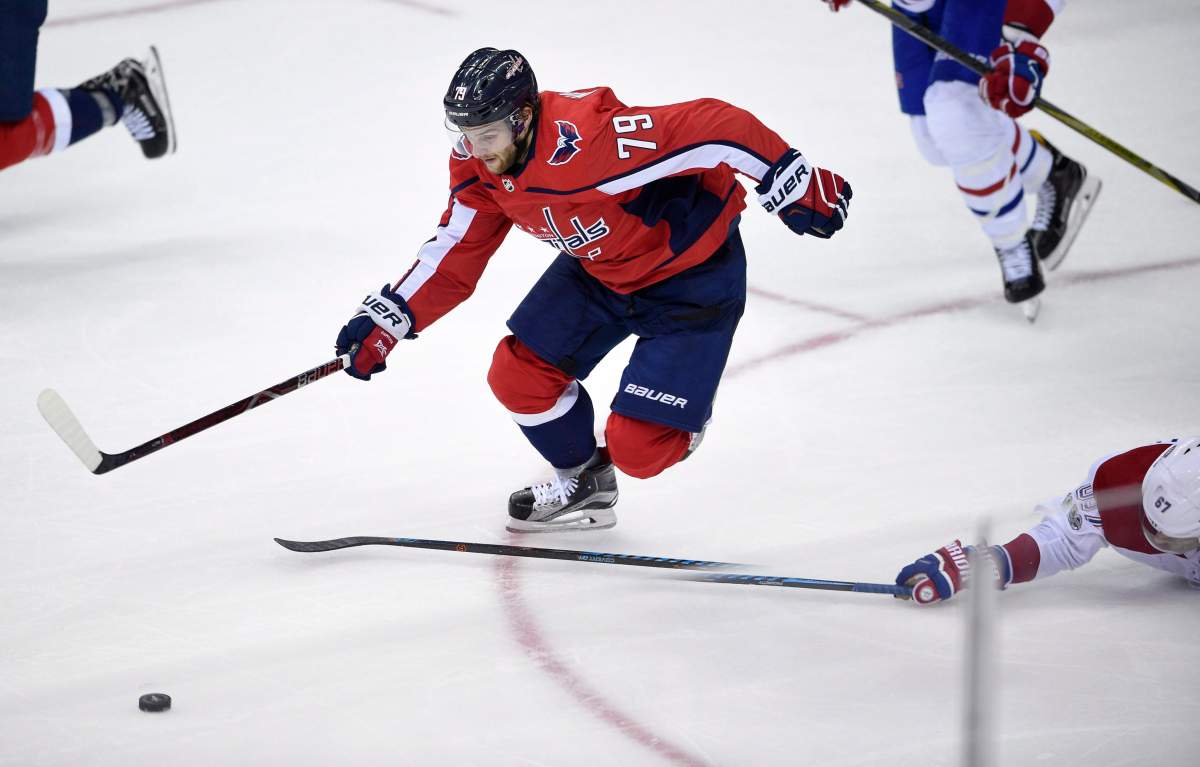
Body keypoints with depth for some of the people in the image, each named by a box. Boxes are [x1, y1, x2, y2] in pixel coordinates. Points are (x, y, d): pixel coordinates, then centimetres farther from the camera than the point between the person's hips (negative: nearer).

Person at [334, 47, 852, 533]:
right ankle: (583, 485, 26)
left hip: (692, 269, -8)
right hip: (598, 268, 8)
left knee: (637, 446, -11)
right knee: (519, 374, -1)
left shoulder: (586, 141, -38)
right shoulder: (479, 164, -11)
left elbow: (713, 127, -37)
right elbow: (458, 253, 1)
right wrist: (387, 320, -6)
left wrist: (796, 184, -33)